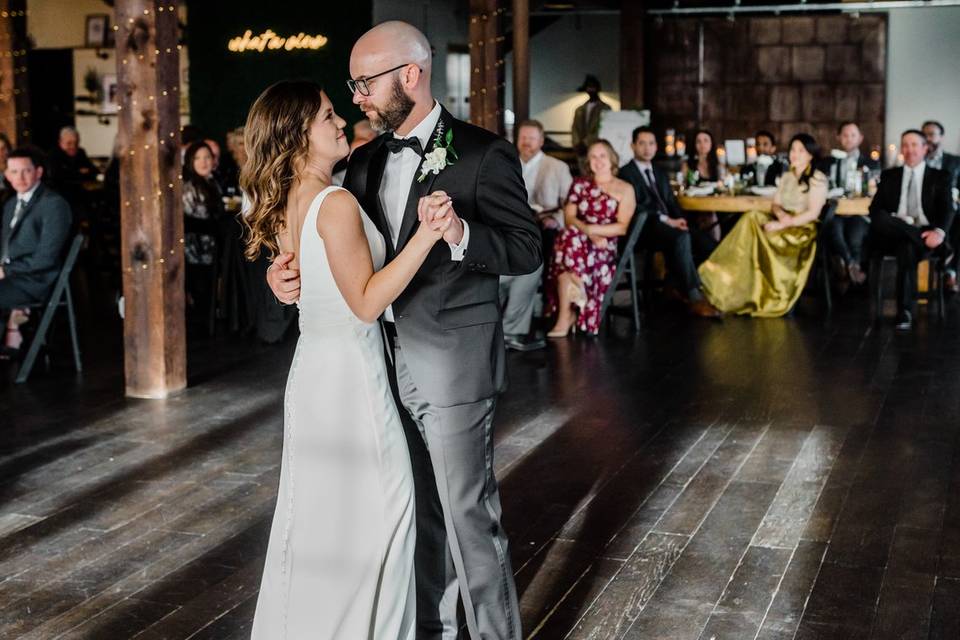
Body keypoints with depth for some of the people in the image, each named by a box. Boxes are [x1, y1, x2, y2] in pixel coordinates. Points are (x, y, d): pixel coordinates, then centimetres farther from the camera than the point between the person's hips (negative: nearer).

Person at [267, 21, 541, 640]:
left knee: (468, 514, -1)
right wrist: (290, 271, -10)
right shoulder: (366, 161, 10)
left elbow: (527, 248, -12)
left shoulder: (482, 152, -10)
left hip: (453, 367, -7)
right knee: (420, 511, 18)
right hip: (388, 363, 7)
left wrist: (460, 233, -30)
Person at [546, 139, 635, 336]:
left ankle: (566, 316, -31)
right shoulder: (580, 184, 18)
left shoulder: (625, 189, 9)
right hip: (579, 239, 3)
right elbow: (569, 218, 7)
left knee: (573, 246, -35)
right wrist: (587, 232, -12)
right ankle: (568, 313, -31)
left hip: (605, 245, -3)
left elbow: (622, 227, -1)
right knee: (568, 238, -35)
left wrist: (592, 229, -14)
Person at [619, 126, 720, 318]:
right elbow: (634, 207, -11)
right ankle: (694, 298, -32)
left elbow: (672, 203, 21)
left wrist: (679, 220, -2)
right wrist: (665, 220, -17)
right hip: (644, 229, -7)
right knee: (682, 237, -36)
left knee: (706, 242, -19)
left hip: (669, 225, 7)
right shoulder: (626, 173, 1)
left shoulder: (660, 174, 27)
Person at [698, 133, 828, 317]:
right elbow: (775, 204, 13)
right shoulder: (787, 176, 19)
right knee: (752, 217, -23)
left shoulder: (817, 179, -3)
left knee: (756, 233, -28)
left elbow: (812, 213, -12)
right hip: (782, 224, 6)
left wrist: (783, 224, -21)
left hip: (803, 229, -6)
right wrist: (780, 214, -12)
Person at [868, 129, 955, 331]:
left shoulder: (940, 177, 14)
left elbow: (947, 209, 1)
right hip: (894, 234, 2)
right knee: (881, 220, -34)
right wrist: (885, 223, -15)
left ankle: (905, 312, -37)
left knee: (906, 246, -39)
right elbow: (875, 208, 10)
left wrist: (939, 232, -21)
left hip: (927, 233, -2)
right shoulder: (889, 176, 20)